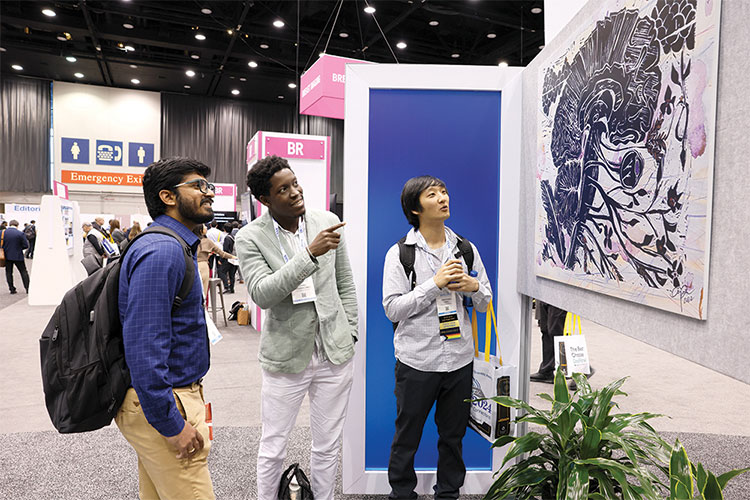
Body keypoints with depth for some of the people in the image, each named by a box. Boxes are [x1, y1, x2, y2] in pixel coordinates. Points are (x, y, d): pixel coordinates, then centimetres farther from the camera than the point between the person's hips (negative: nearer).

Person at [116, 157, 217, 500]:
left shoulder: (174, 246, 12)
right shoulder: (161, 251, -21)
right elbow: (143, 345, -26)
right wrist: (171, 424, -23)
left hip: (168, 393, 10)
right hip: (162, 406, -10)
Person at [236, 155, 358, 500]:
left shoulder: (328, 222, -2)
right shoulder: (250, 238, -11)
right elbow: (262, 295, -25)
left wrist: (349, 333, 7)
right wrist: (310, 253, -32)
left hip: (335, 352, 3)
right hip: (286, 356, -2)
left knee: (328, 446, 17)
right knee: (273, 449, 13)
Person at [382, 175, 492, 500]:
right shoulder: (399, 253, -6)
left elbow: (485, 304, 11)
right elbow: (392, 309, -14)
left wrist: (474, 287, -12)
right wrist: (435, 283, -20)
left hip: (460, 360, 4)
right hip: (416, 361, -3)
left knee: (453, 435, 18)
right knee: (407, 438, 11)